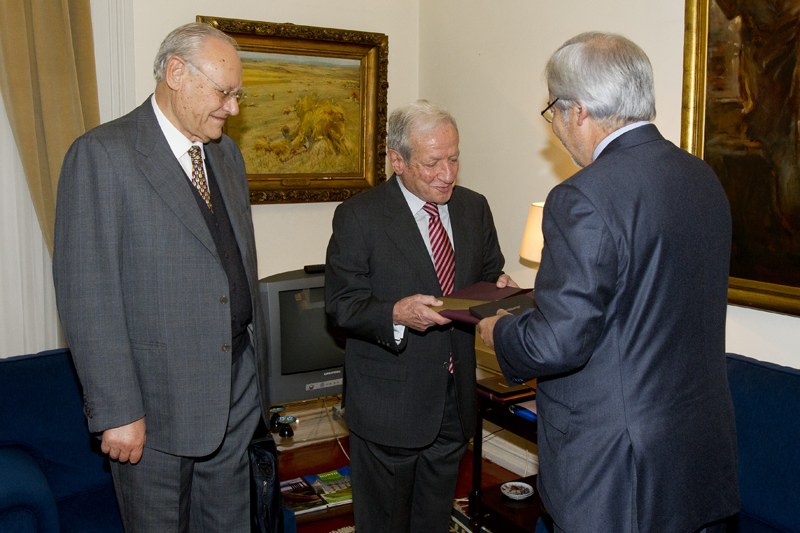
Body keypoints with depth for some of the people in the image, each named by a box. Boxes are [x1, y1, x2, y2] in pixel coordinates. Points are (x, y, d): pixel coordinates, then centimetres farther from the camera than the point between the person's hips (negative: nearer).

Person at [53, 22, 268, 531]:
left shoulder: (227, 153, 10)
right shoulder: (102, 154, -13)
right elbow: (86, 295, -16)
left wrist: (255, 365, 14)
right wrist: (117, 411, -17)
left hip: (237, 391, 6)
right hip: (156, 399, -6)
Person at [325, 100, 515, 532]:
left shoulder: (474, 208, 4)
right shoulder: (358, 216, -11)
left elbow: (489, 274, 14)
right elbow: (341, 303, -12)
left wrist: (498, 289, -10)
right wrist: (396, 314, -31)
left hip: (454, 403, 5)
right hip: (389, 405, -4)